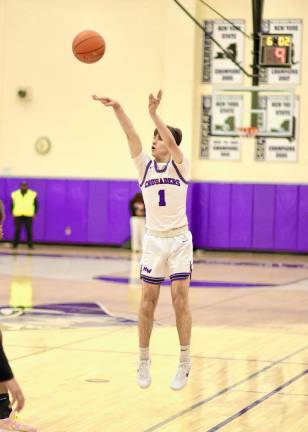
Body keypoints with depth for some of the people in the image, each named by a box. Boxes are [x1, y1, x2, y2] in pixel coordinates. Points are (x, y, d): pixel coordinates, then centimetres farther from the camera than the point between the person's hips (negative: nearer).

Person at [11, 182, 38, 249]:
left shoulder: (33, 194, -1)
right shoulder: (15, 194, 2)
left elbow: (36, 204, 7)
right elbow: (12, 205, 11)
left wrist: (35, 213, -3)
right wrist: (12, 213, 2)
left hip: (28, 216, 0)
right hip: (18, 216, 0)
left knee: (29, 231, -3)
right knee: (17, 230, -5)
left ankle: (30, 245, 3)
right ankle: (15, 245, -1)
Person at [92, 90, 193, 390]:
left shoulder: (180, 166, -2)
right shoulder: (145, 167, 5)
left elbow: (172, 143, -21)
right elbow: (132, 136, -8)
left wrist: (154, 114, -33)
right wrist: (116, 108, -20)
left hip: (179, 239, -2)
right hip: (153, 240, 2)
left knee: (180, 299, -5)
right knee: (148, 300, 2)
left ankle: (184, 362, 3)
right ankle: (144, 361, 13)